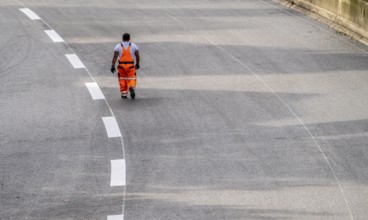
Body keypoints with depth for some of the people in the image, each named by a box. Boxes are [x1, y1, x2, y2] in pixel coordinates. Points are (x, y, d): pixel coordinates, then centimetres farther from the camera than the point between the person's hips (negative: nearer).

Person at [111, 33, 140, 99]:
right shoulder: (133, 46, 3)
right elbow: (137, 56, 4)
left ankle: (124, 93, 15)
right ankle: (131, 87, -24)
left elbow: (115, 56, -6)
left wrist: (113, 66, -7)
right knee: (131, 79, 6)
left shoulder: (118, 46, 1)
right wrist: (137, 64, 17)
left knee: (122, 79, 15)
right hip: (131, 65, 0)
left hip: (121, 65, 0)